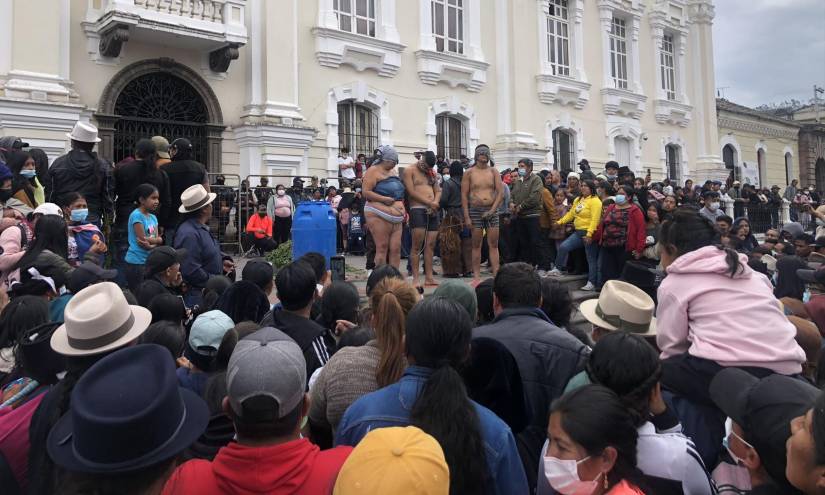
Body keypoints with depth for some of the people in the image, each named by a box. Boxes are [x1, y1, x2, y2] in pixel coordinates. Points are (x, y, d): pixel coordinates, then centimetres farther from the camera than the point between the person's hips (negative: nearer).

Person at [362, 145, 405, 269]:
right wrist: (385, 199, -17)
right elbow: (366, 192, -13)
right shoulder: (373, 171, -3)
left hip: (397, 218, 8)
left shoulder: (391, 172, 22)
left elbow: (399, 194, 31)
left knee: (396, 249, 2)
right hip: (379, 216, -8)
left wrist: (404, 210, 18)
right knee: (382, 249, -7)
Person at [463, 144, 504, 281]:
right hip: (475, 210, -2)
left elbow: (501, 193, 3)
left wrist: (492, 210, -9)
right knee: (476, 245, 2)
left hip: (492, 210, 2)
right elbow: (464, 195, 0)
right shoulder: (469, 173, 3)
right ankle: (476, 276, 6)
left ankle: (496, 274, 2)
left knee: (494, 245, 1)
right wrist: (466, 216, -8)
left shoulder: (493, 172, 8)